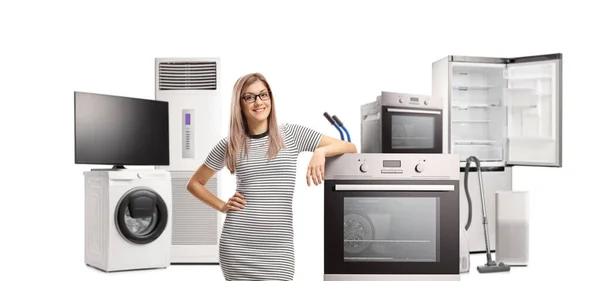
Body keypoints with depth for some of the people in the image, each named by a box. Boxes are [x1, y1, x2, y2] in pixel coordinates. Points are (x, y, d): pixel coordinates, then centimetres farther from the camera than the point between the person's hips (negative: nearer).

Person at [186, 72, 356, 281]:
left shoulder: (292, 134, 4)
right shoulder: (229, 145, 6)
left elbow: (350, 148, 2)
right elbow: (194, 184, 17)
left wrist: (320, 151, -17)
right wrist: (222, 206, 3)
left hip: (277, 248, -1)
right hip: (236, 245, 1)